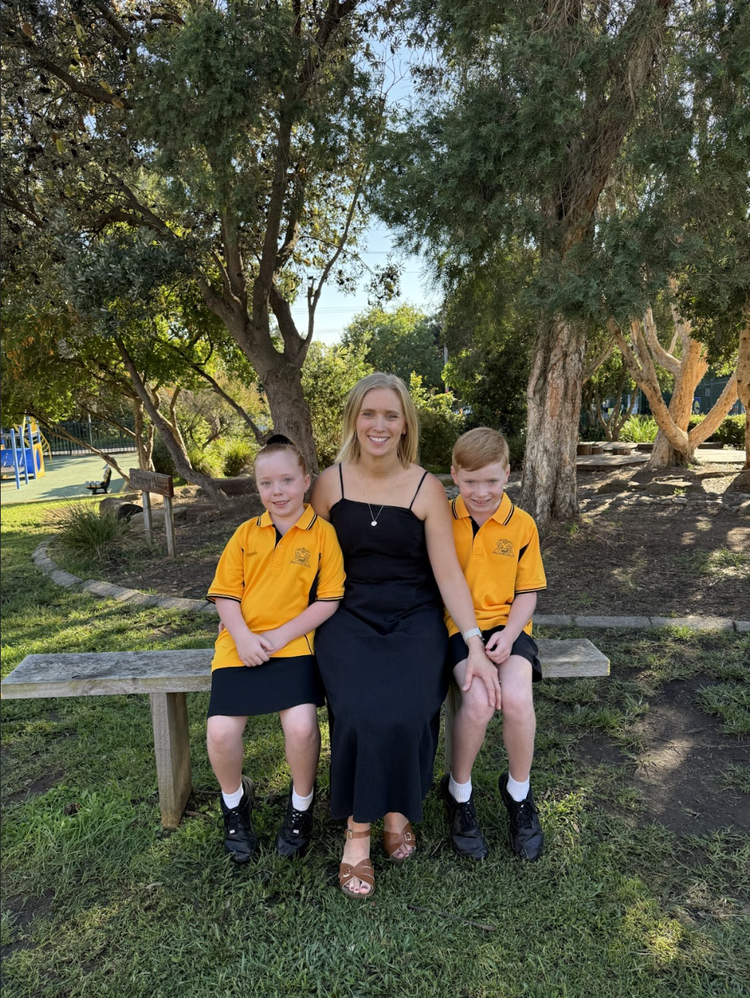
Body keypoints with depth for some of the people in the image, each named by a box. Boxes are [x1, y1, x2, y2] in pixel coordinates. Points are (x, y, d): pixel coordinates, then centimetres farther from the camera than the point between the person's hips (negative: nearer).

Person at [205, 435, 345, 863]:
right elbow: (225, 594, 7)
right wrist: (243, 638, -10)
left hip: (294, 644, -3)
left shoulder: (322, 533, -2)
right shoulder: (246, 533, 8)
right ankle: (235, 800, 22)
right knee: (221, 732, -13)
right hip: (242, 644, 3)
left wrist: (279, 636, -12)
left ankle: (302, 803, 11)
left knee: (301, 725, -23)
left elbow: (329, 600, -5)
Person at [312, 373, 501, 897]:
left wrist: (476, 645, -13)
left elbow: (448, 572, -5)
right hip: (350, 616, 1)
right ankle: (358, 831, -1)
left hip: (415, 617, 0)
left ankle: (399, 808, 6)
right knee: (361, 711, -25)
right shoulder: (332, 482, 2)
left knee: (408, 712, -25)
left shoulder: (427, 489, -3)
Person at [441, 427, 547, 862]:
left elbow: (527, 593, 5)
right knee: (478, 701, -27)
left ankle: (519, 792, 6)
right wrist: (463, 632, -9)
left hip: (505, 624, 1)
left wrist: (509, 634, -12)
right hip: (456, 625, -1)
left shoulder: (522, 524, 1)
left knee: (517, 698, -26)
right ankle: (459, 792, 4)